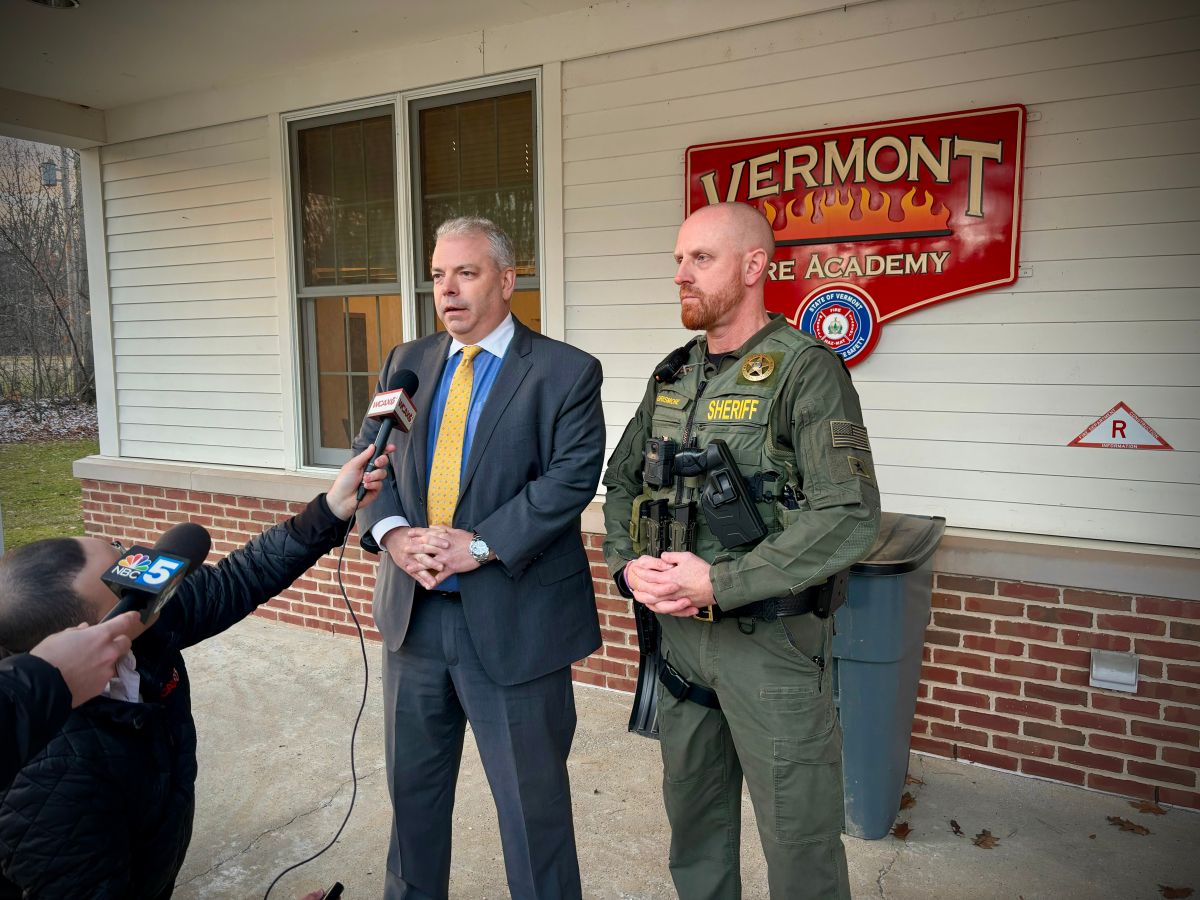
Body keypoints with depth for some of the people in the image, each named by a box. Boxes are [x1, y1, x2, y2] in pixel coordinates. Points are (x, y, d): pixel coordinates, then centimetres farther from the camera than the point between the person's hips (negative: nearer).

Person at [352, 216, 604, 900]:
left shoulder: (567, 373, -7)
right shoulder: (407, 364, 9)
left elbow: (571, 477, -16)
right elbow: (369, 457, 5)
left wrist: (479, 544, -22)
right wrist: (391, 531, -14)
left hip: (513, 619, -5)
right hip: (414, 610, 6)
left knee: (532, 799, 10)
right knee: (413, 783, 23)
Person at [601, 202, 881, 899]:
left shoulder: (805, 368, -13)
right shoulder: (673, 376, 8)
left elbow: (850, 517, -21)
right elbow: (623, 483, 13)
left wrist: (719, 584, -23)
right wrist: (629, 564, -6)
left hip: (770, 638, -6)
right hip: (677, 630, 6)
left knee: (797, 834, 8)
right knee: (694, 812, 23)